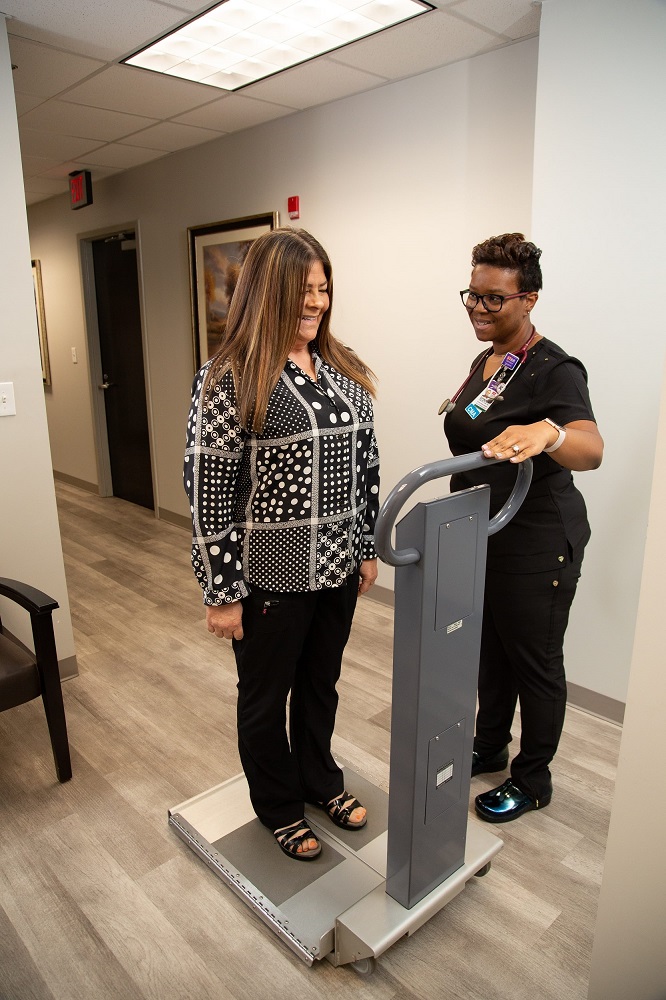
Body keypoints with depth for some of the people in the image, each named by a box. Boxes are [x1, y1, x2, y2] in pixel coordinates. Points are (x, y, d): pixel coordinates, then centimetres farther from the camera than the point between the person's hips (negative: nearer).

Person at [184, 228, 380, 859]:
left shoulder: (345, 370, 4)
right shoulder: (230, 379, -15)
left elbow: (365, 464, 9)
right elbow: (207, 489, -15)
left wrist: (367, 548, 11)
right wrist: (221, 592, -13)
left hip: (338, 568, 6)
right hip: (269, 575, -5)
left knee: (320, 683, 23)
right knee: (266, 696, 16)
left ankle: (320, 781, 49)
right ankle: (278, 806, 42)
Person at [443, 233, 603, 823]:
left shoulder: (553, 370, -19)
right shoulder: (486, 360, 8)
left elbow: (591, 448, -36)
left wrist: (547, 433, -56)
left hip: (536, 546, -8)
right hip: (481, 536, 8)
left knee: (534, 661, 9)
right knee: (489, 648, 21)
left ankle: (532, 781, 30)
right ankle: (489, 747, 43)